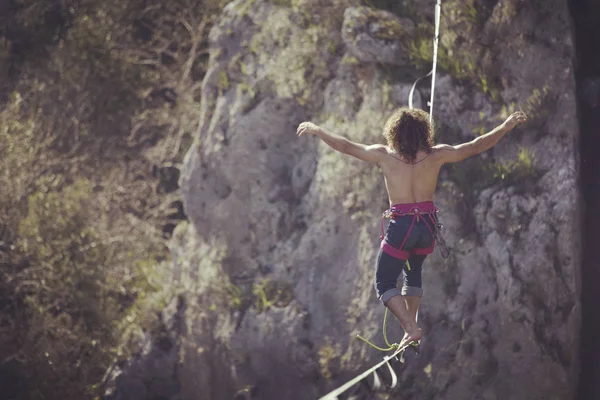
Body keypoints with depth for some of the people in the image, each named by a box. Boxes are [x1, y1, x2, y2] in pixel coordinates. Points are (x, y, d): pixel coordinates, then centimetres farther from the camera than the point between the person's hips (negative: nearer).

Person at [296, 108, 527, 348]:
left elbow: (345, 146, 0)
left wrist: (316, 131, 13)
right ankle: (411, 326, 27)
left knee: (384, 283, 6)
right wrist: (506, 127, 12)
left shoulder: (384, 156, -8)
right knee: (413, 272, 28)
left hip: (401, 225, -4)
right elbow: (475, 147, 3)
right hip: (428, 225, 4)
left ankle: (411, 328, -12)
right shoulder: (435, 155, -4)